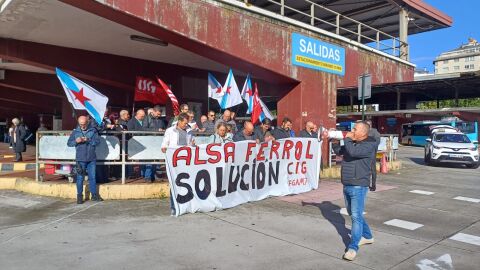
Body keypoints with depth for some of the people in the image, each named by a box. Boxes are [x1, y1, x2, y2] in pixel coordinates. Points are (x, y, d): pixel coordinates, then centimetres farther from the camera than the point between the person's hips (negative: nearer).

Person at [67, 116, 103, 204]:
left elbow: (97, 141, -6)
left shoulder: (93, 130, 3)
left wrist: (88, 140, -19)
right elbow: (69, 143, 4)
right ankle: (79, 196, 12)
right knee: (80, 178, 2)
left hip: (91, 159, 0)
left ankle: (94, 195, 18)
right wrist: (76, 141, -15)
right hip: (80, 159, 0)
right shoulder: (75, 132, 6)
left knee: (92, 177, 8)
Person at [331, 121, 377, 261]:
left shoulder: (369, 144, -13)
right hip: (346, 185, 9)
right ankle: (367, 236, 36)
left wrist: (347, 139, -13)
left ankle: (353, 247, -10)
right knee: (353, 213, 19)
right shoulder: (352, 143, 12)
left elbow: (353, 152, -29)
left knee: (356, 216, -11)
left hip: (358, 186, -9)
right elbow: (339, 151, 24)